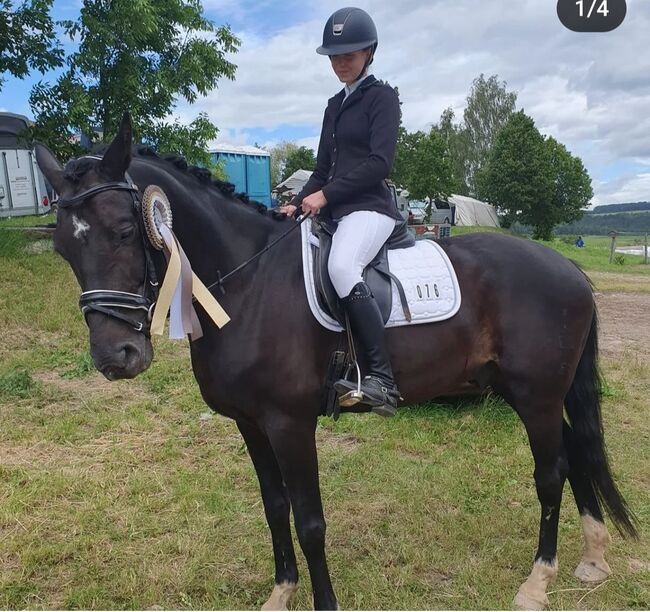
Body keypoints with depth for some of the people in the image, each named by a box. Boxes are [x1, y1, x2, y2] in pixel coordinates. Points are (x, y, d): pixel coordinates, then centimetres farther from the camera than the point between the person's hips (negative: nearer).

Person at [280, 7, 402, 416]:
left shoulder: (382, 97, 0)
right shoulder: (335, 106, 21)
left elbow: (380, 162, -13)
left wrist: (325, 195, -17)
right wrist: (300, 203, 5)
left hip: (370, 207, -9)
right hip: (335, 210, 9)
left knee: (341, 267, -36)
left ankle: (383, 380, -34)